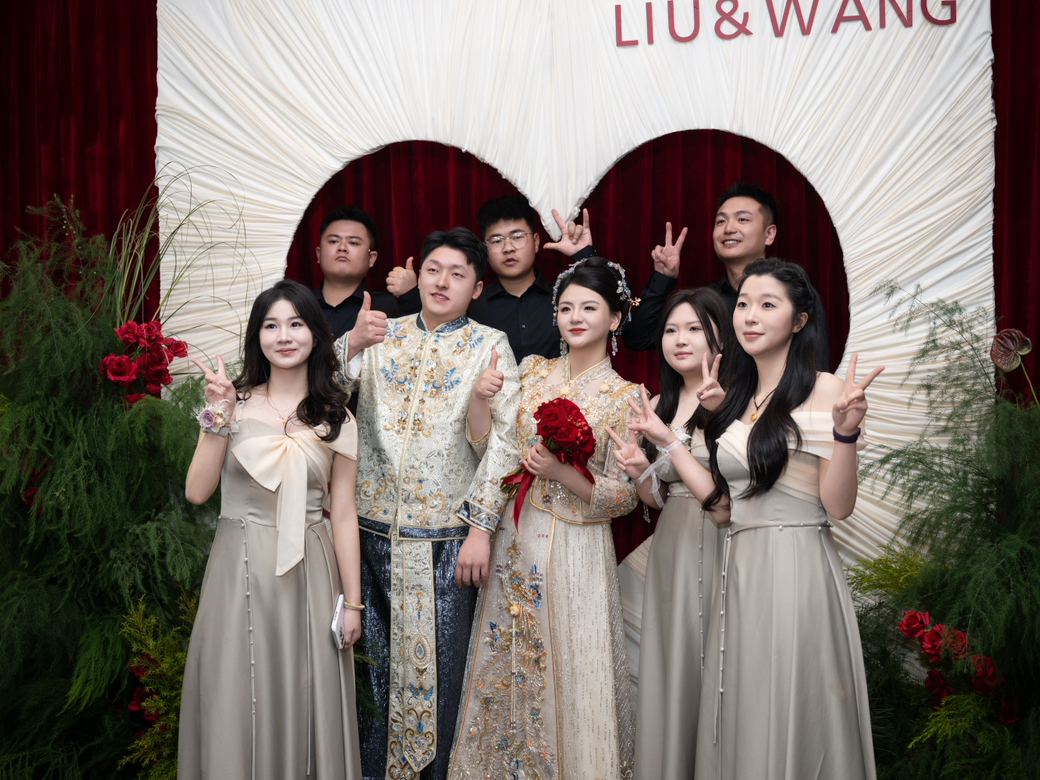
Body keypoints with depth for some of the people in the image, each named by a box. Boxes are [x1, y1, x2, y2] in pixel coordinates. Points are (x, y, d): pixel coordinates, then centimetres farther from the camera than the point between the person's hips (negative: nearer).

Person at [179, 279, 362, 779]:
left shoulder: (336, 419, 5)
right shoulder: (234, 404, 1)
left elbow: (343, 515, 4)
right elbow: (197, 492, -5)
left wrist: (352, 602, 2)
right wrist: (219, 418, -13)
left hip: (309, 573, 1)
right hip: (240, 568, -1)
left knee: (305, 698, 7)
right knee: (238, 701, 7)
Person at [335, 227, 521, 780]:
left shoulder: (490, 346, 0)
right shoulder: (381, 335, 9)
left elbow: (503, 441, -6)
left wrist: (481, 527, -12)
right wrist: (352, 345, -18)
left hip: (446, 535, -2)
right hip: (372, 527, 3)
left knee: (438, 667, 4)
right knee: (373, 660, 10)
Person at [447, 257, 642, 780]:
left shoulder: (624, 397, -7)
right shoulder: (532, 371, 6)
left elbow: (624, 495, -8)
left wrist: (561, 473, -22)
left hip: (575, 550, -4)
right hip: (515, 537, 5)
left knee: (567, 670, 3)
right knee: (507, 661, 13)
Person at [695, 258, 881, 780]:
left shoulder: (824, 392, -6)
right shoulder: (737, 399, 14)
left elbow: (838, 506, -10)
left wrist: (846, 431, -24)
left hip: (797, 568, -6)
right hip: (738, 568, 7)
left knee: (791, 715, 1)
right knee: (743, 716, 11)